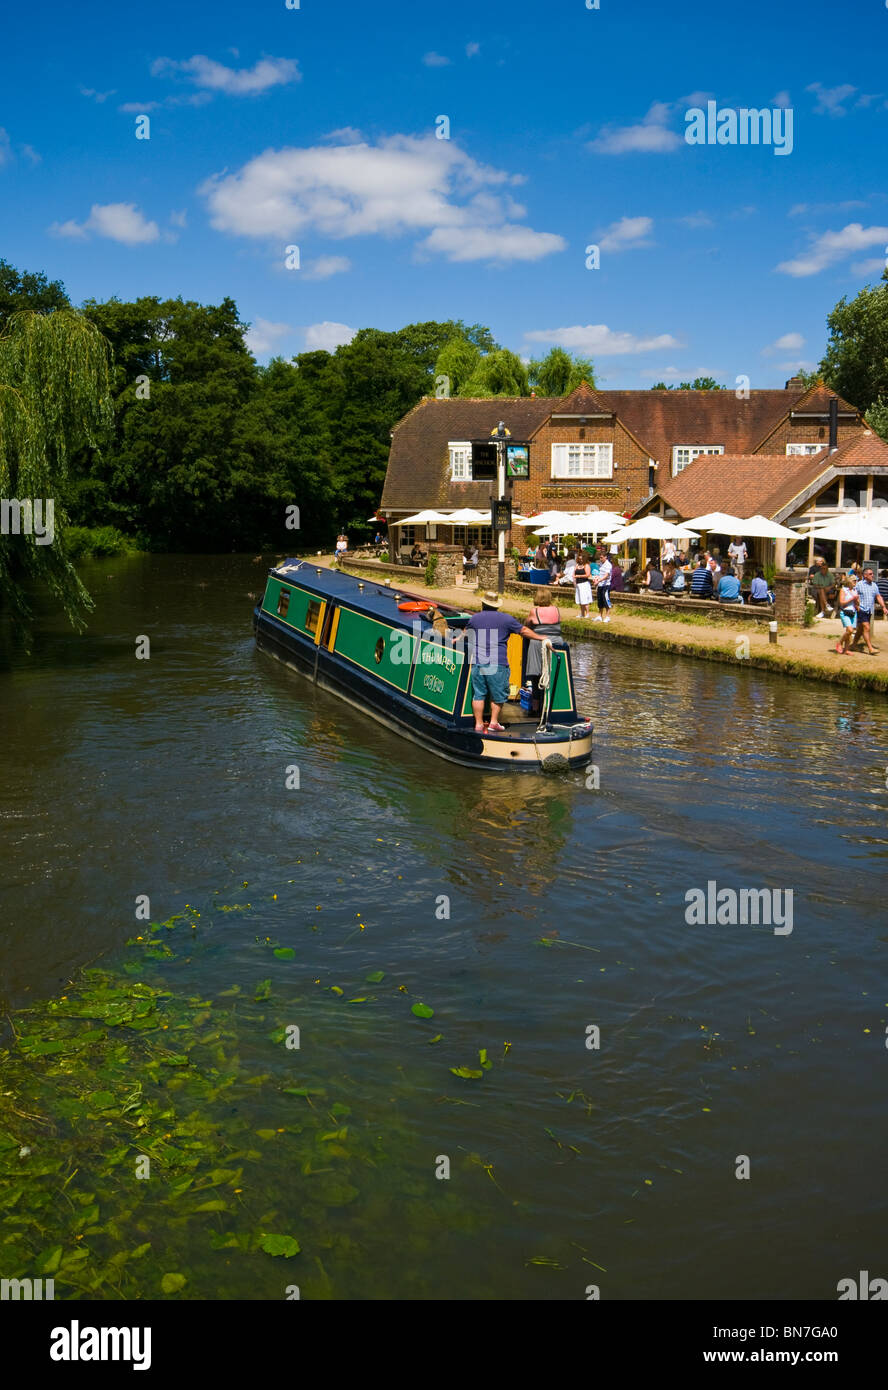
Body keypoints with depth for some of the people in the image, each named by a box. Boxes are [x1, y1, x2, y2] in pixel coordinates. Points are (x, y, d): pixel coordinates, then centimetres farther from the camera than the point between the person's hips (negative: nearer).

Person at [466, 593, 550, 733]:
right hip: (497, 664, -3)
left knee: (478, 695, 6)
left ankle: (479, 724, 7)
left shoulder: (474, 618, 11)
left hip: (477, 663, 3)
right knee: (498, 695, 10)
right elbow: (524, 630, 7)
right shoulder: (506, 618, 2)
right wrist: (541, 638, 18)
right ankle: (494, 722, 11)